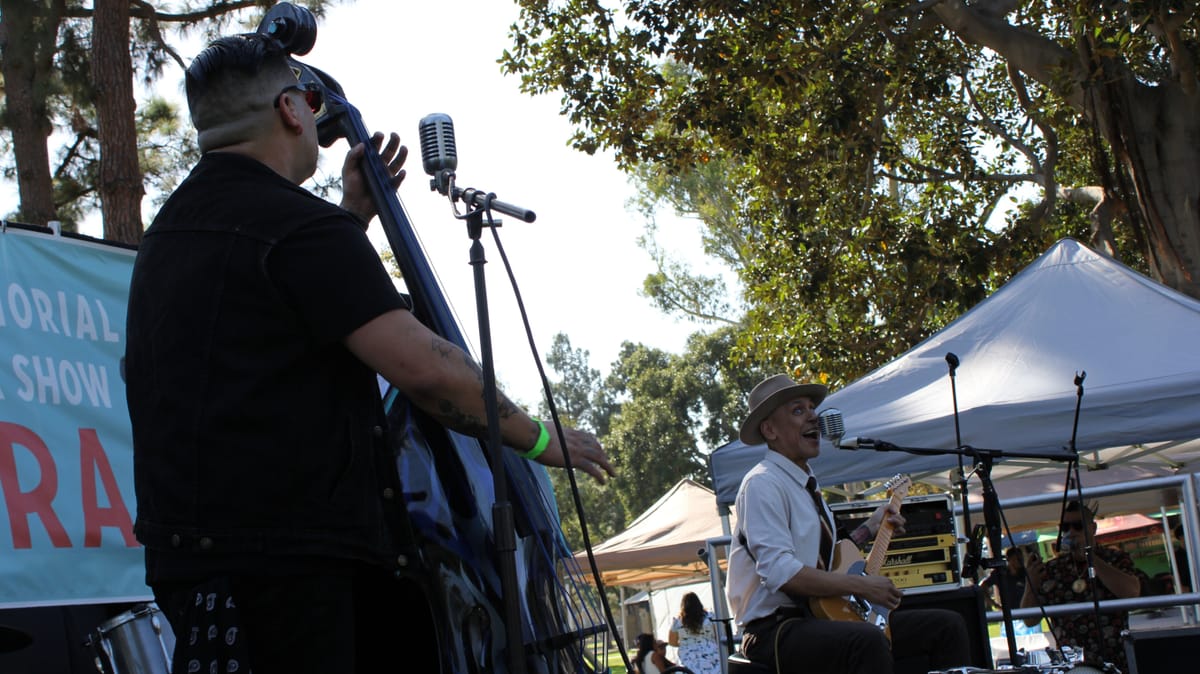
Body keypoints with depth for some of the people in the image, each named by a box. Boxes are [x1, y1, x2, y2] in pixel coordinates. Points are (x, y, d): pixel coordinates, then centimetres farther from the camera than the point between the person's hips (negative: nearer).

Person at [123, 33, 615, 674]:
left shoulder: (171, 229, 18)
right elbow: (424, 367, -17)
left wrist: (353, 215, 31)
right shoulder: (297, 225, -13)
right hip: (275, 557, -10)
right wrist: (542, 440, -5)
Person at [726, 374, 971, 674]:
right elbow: (779, 571, -22)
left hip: (820, 619, 9)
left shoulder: (807, 485, 19)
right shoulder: (763, 484, -11)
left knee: (948, 625, 0)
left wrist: (868, 530, 20)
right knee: (870, 640, -38)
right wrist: (861, 586, -20)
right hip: (776, 629, -9)